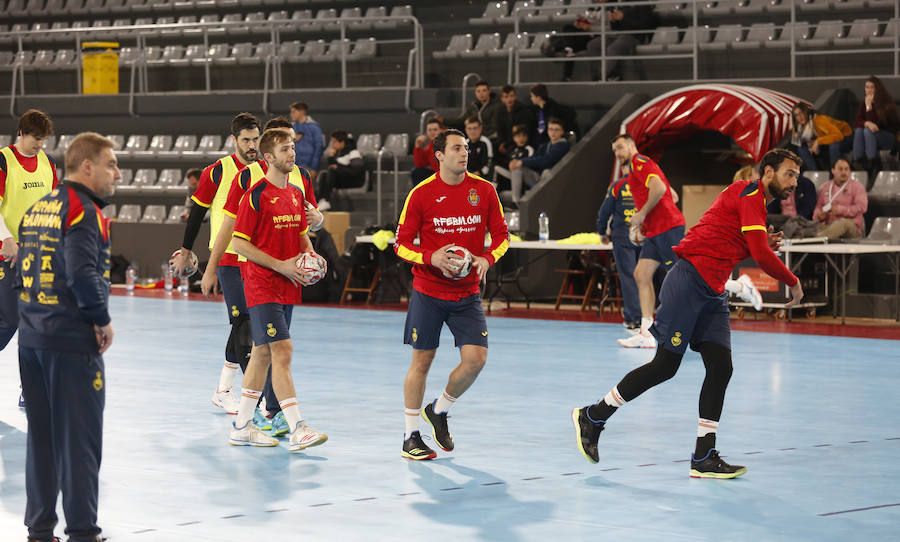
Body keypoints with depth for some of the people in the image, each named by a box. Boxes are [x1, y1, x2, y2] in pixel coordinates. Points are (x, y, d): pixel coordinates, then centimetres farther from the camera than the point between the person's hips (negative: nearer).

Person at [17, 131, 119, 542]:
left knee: (40, 434, 13)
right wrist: (102, 319, -13)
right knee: (80, 437, -1)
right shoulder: (82, 210, -13)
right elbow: (82, 273, -24)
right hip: (73, 340, -8)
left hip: (32, 338, 8)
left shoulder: (36, 209, 14)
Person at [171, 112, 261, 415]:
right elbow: (197, 211, 3)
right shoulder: (218, 172, -5)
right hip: (228, 259, -5)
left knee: (242, 325, 9)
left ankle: (224, 390, 21)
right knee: (244, 324, -12)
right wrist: (185, 251, 7)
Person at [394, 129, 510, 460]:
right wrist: (431, 258, -21)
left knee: (475, 358, -9)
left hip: (467, 293, 2)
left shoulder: (484, 190, 0)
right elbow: (401, 244, -3)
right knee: (422, 361, 2)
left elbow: (501, 235, 7)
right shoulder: (421, 194, -7)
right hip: (428, 292, -2)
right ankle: (411, 436, 14)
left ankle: (439, 410, 18)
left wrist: (487, 258, -13)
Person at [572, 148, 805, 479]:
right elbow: (762, 257, -20)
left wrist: (763, 246, 8)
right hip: (689, 281, -10)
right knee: (665, 366, -6)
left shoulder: (753, 200, 19)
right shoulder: (749, 196, -11)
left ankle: (703, 458, 2)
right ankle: (592, 417, 9)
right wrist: (793, 283, -7)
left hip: (712, 293, 10)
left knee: (721, 368, -1)